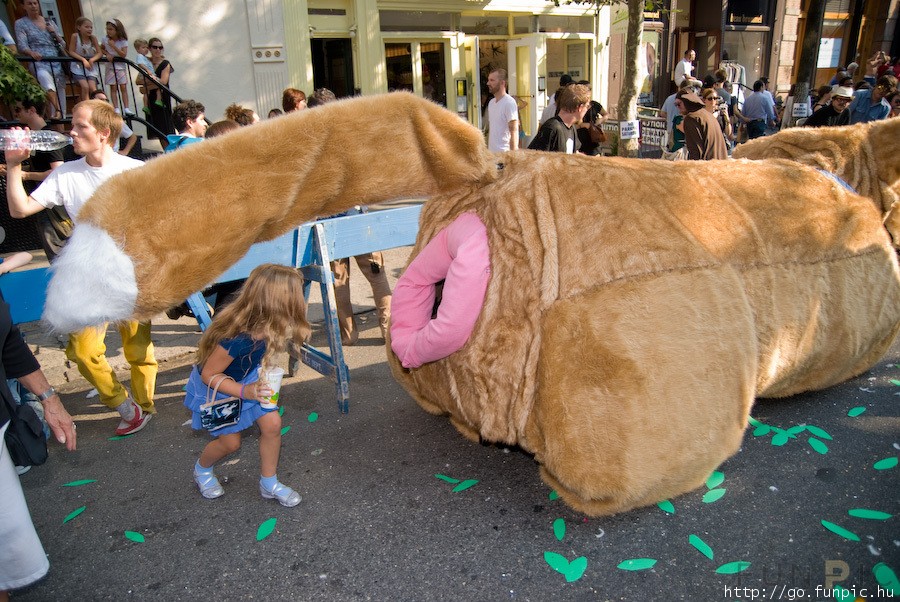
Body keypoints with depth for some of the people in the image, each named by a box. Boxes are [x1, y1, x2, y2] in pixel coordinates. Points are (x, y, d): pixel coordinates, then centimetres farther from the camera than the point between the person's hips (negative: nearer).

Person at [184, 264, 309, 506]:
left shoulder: (266, 327, -21)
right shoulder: (235, 339, -42)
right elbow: (208, 375, -28)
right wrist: (246, 392, -36)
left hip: (249, 380, 6)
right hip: (215, 387, -6)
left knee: (272, 423, -3)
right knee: (230, 442, 6)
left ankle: (269, 483, 18)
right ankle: (202, 470, 41)